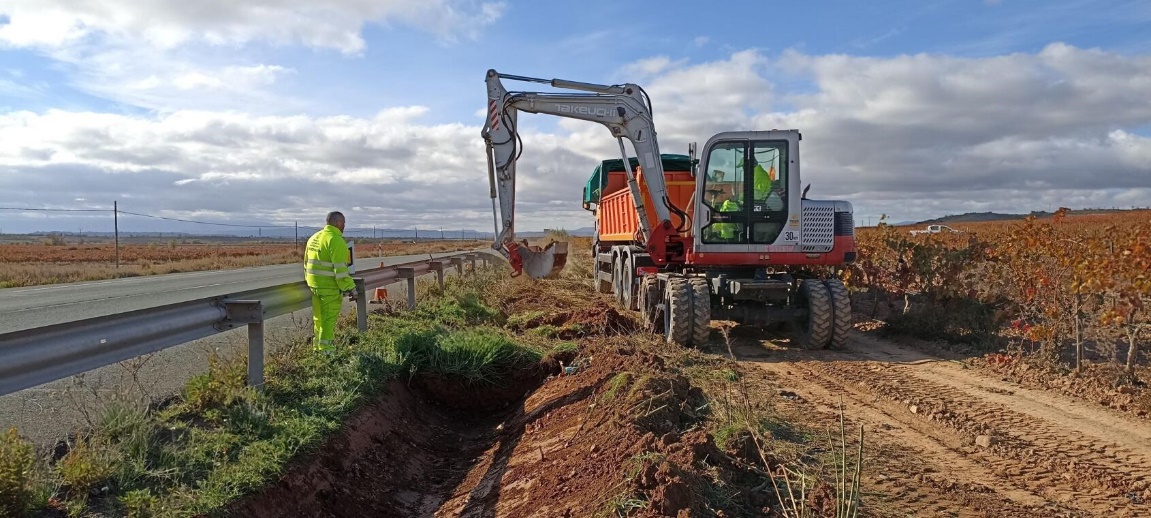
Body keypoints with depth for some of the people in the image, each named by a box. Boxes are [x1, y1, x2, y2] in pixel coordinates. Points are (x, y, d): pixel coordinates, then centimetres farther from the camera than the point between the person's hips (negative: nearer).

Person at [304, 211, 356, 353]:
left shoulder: (314, 238, 14)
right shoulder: (336, 240, -16)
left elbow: (307, 262, 20)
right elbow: (340, 268, -21)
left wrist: (309, 280, 28)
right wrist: (349, 287, -17)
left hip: (314, 284, 9)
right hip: (329, 286, -9)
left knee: (319, 317, 17)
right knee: (330, 317, -2)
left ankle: (318, 346, 26)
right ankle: (326, 348, 0)